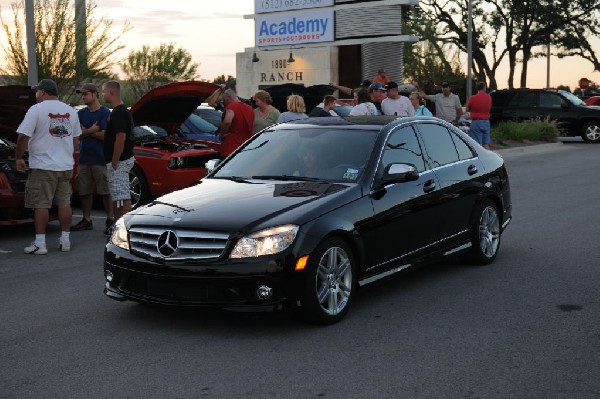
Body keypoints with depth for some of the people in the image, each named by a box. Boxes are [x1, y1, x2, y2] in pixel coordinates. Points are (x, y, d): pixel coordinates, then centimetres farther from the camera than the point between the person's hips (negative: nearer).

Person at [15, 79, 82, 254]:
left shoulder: (36, 110, -9)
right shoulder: (71, 111, 10)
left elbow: (23, 137, -13)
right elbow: (76, 138, 17)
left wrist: (18, 157, -1)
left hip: (43, 166, -6)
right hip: (66, 166, 6)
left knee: (41, 204, -2)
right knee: (64, 202, 11)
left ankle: (40, 243, -2)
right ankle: (65, 240, 14)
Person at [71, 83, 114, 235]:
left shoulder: (105, 113, -5)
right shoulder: (81, 114, 13)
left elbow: (104, 135, -14)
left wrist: (86, 131, -3)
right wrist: (92, 130, -11)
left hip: (100, 158, -6)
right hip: (84, 158, 6)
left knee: (105, 191, -2)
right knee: (84, 191, 10)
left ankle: (110, 220, 5)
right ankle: (87, 220, 20)